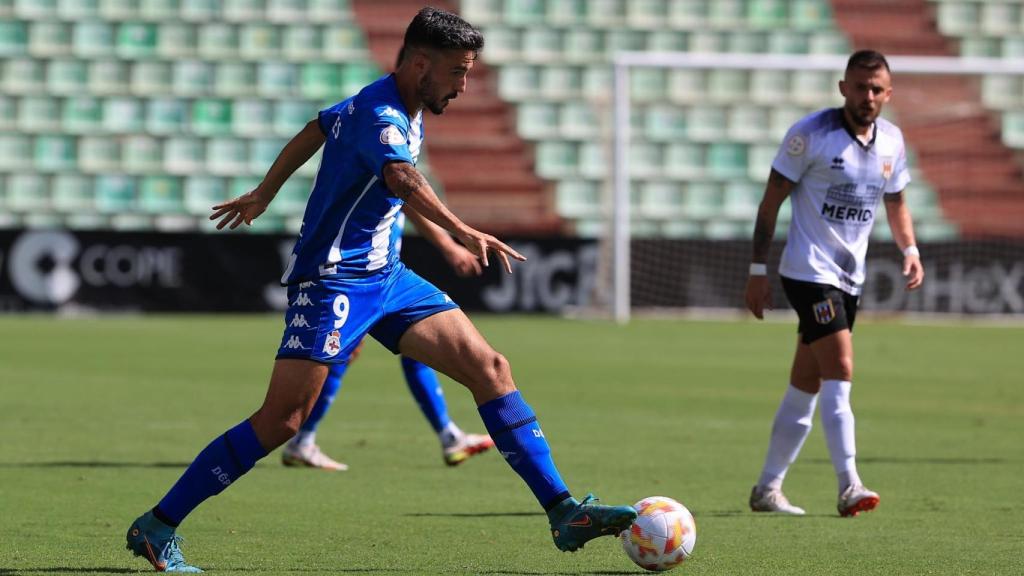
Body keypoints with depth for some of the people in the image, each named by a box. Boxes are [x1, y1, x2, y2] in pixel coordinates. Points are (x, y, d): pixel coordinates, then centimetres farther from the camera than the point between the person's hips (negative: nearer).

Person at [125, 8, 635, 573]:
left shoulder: (402, 111, 11)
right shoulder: (380, 115, -19)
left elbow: (310, 134, 27)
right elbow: (402, 179, -42)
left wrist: (262, 196, 40)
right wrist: (463, 233, -57)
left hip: (386, 275, 9)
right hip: (331, 280, -9)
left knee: (489, 368, -3)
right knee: (281, 420, -14)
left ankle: (563, 513, -3)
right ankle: (155, 529, -4)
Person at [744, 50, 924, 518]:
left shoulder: (891, 141, 5)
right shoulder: (811, 133, -12)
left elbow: (895, 203, 19)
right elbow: (771, 201, -8)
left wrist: (909, 250, 1)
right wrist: (758, 270, -11)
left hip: (849, 277, 7)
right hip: (809, 270, -7)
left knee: (807, 386, 10)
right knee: (840, 370, -19)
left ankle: (767, 488, 18)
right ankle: (849, 487, -22)